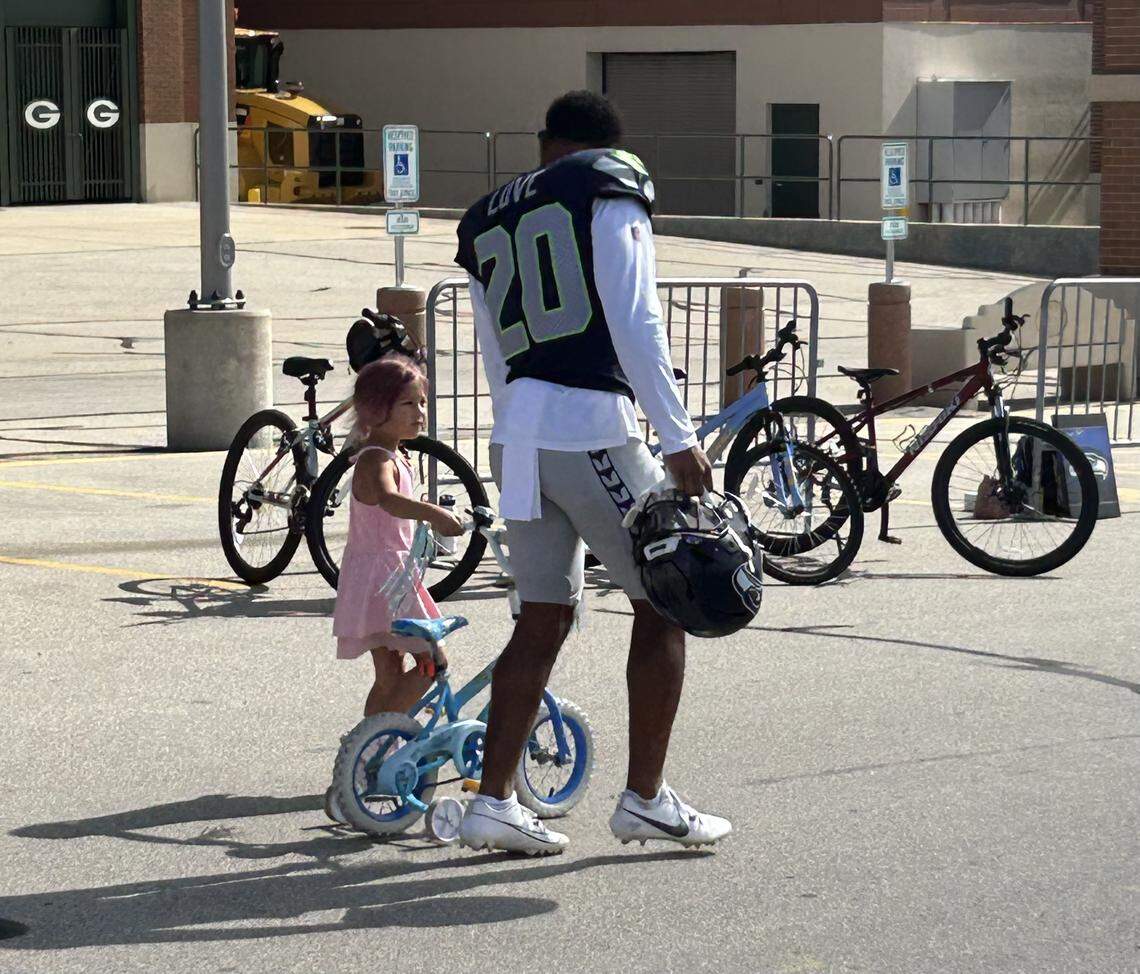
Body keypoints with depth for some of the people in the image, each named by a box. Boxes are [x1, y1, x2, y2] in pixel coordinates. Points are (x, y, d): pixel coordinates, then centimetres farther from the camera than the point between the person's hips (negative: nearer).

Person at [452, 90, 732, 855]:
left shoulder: (488, 224, 20)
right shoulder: (610, 192, 0)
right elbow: (633, 325, -10)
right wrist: (681, 439, -11)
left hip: (517, 434, 7)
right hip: (591, 428, -7)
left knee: (544, 619, 13)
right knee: (662, 605, 6)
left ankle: (494, 801, 11)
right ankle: (646, 799, 8)